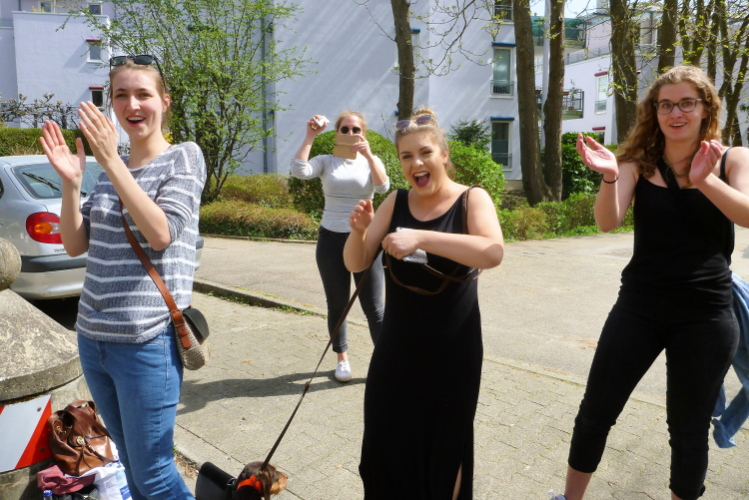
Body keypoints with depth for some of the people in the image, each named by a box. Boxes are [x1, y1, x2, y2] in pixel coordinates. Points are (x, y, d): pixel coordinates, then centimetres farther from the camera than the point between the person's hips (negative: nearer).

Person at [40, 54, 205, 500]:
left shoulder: (184, 157, -5)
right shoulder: (109, 169, 11)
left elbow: (161, 233, -19)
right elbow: (75, 245, 7)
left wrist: (112, 161, -21)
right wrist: (71, 180, -6)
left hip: (148, 342, -6)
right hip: (92, 337, 6)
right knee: (130, 461, 20)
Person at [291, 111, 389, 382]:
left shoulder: (371, 161, 5)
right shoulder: (326, 161, 3)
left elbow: (383, 187, -16)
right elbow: (298, 171, -17)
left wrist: (368, 155, -28)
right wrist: (310, 136, -17)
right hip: (331, 240, 1)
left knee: (373, 306, 0)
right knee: (337, 305, 10)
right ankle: (342, 359, 26)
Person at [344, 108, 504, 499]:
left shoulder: (472, 200, -9)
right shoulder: (396, 202, 1)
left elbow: (493, 252, -28)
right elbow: (356, 264, 2)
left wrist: (421, 238, -37)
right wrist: (359, 230, -19)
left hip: (452, 350, -3)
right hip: (397, 346, 3)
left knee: (444, 445, 15)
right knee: (385, 443, 12)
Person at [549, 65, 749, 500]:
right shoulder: (638, 163, 0)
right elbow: (608, 222, -15)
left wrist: (703, 180, -34)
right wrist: (610, 177, -34)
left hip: (706, 316, 0)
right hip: (639, 307, 1)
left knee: (689, 431, 12)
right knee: (595, 413, 7)